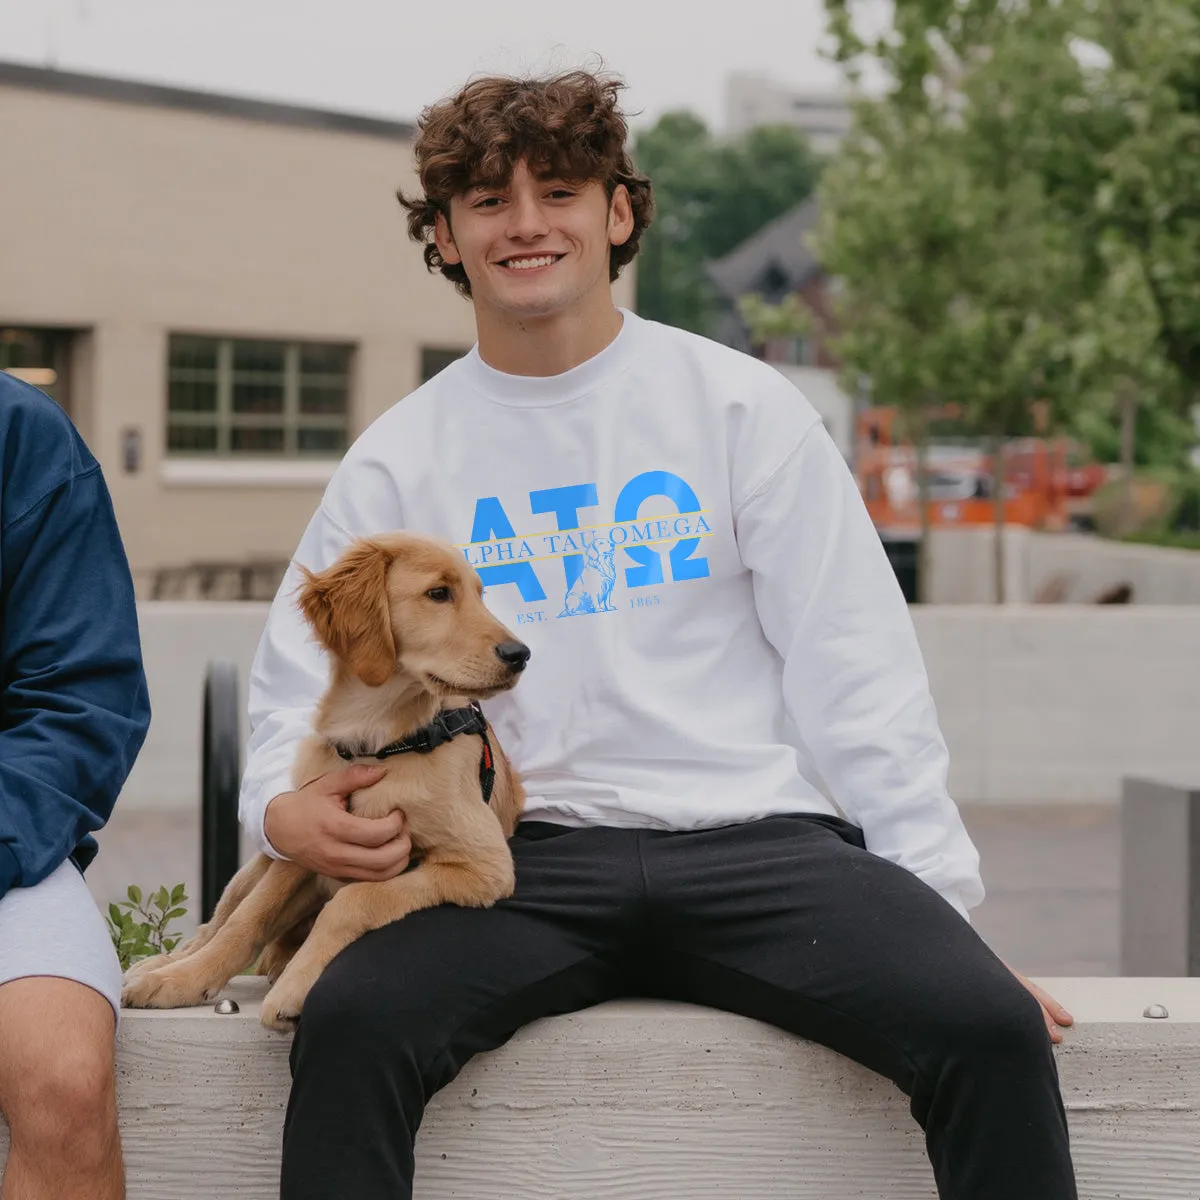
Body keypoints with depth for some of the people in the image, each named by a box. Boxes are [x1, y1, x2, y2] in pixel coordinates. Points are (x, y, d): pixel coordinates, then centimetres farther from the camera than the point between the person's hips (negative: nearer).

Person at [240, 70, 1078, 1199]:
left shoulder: (739, 407, 8)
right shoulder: (399, 459, 12)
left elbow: (854, 673, 5)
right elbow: (298, 690, 13)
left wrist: (939, 902, -3)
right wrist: (286, 805, -12)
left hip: (759, 839, 0)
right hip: (528, 862, 1)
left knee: (991, 1027, -26)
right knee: (349, 1022, -30)